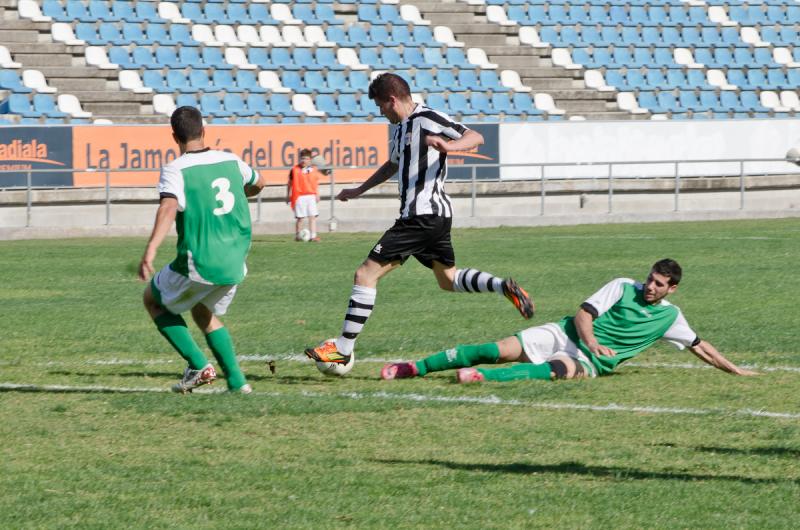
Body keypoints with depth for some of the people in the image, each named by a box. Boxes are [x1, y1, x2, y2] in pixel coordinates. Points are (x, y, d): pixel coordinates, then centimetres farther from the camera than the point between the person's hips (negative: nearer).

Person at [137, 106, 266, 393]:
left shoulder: (175, 170, -11)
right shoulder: (231, 161, 7)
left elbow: (169, 208, -29)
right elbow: (258, 184, 28)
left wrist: (151, 249, -41)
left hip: (198, 265, -6)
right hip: (234, 265, 6)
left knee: (153, 300, 20)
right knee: (204, 312, 30)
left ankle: (198, 365, 5)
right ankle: (236, 380, 17)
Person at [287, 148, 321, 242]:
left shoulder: (313, 170, 9)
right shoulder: (295, 170, -1)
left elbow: (316, 184, 17)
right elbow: (290, 183, 4)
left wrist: (317, 195, 13)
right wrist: (288, 196, 5)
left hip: (311, 196, 3)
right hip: (299, 196, -3)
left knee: (313, 216, -3)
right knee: (300, 217, -1)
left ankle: (313, 236, -4)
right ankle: (298, 236, 10)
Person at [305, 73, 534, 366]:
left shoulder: (427, 119, -11)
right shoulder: (400, 127, 18)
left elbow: (475, 137, -17)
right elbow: (393, 164, 37)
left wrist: (448, 146, -36)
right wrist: (358, 190, 40)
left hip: (422, 215, -11)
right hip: (437, 214, 11)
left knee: (365, 274, -8)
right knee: (448, 279, 20)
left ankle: (342, 349, -7)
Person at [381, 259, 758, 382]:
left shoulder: (669, 317, 9)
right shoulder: (622, 288, 4)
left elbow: (699, 347, 19)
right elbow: (584, 313, -3)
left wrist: (735, 370, 15)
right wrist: (590, 338, -23)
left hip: (591, 362, 0)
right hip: (565, 335, 0)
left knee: (564, 369, -39)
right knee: (503, 349, -19)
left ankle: (484, 378, -49)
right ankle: (414, 368, -18)